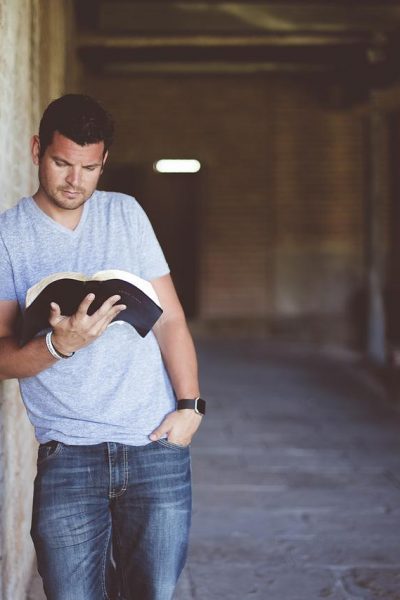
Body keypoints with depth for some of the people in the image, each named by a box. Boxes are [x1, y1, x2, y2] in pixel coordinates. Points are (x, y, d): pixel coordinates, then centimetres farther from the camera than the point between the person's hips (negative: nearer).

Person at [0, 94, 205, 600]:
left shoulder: (125, 213, 9)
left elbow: (169, 317, 8)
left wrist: (189, 405, -3)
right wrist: (59, 343, -22)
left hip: (157, 444, 2)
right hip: (67, 455, -2)